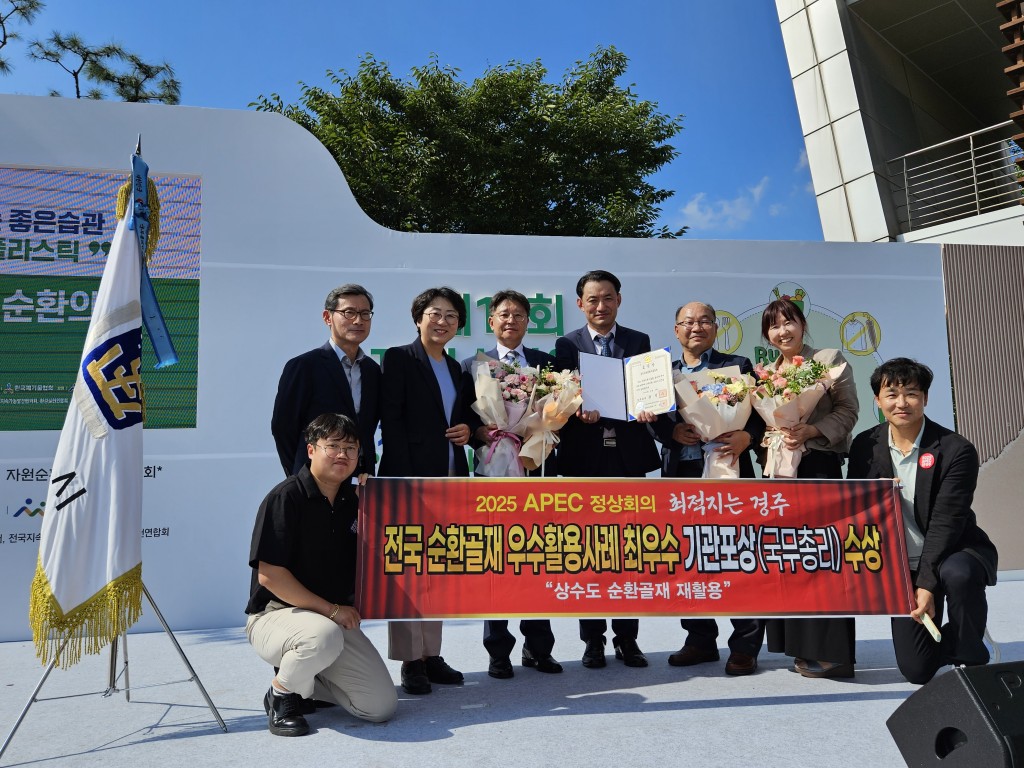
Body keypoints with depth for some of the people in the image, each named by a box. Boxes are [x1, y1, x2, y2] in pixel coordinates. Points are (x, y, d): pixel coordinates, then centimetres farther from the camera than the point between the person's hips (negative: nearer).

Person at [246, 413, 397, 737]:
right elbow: (269, 575, -19)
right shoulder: (285, 498, -14)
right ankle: (281, 693, -6)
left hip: (338, 620, 6)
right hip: (274, 614, -6)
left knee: (382, 705, -6)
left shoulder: (355, 501, 4)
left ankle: (305, 680, 18)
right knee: (324, 635, -40)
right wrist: (330, 609, -19)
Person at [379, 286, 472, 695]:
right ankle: (410, 660, 6)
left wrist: (468, 428, 1)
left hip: (449, 477, 7)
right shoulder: (399, 358, -2)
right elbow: (390, 421, -9)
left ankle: (431, 654, 19)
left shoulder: (456, 369, 18)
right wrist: (405, 482, -16)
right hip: (410, 476, -6)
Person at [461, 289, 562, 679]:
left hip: (539, 470, 2)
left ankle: (538, 648, 21)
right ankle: (498, 651, 16)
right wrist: (481, 432, -18)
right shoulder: (473, 364, 6)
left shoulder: (546, 362, 11)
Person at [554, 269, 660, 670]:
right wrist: (577, 411, -21)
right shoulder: (567, 344, 5)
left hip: (629, 456, 1)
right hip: (585, 458, -1)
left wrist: (648, 409, -17)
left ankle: (627, 638, 19)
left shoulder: (640, 341, 10)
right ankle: (593, 639, 17)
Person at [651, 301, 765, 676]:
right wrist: (673, 431, -11)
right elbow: (654, 420, 9)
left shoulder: (738, 366, 6)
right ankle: (701, 640, 24)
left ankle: (745, 646, 14)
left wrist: (746, 437, -17)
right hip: (680, 476, 4)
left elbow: (760, 414, 2)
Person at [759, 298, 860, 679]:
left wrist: (810, 430, -17)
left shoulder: (830, 359, 1)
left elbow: (847, 410, -4)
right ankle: (805, 649, 15)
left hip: (819, 465, -5)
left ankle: (832, 652, -1)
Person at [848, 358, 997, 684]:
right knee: (916, 670, -2)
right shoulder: (864, 446, -3)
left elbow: (946, 523, -21)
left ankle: (971, 660, -11)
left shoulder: (956, 450, -16)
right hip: (902, 566, 3)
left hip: (955, 551, -3)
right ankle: (949, 641, 34)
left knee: (958, 573, -40)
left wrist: (927, 584, -28)